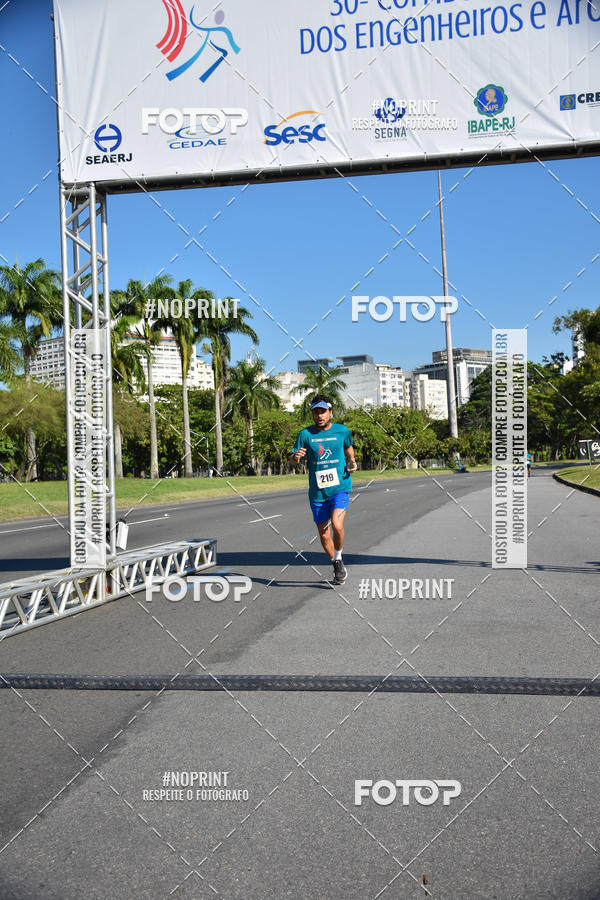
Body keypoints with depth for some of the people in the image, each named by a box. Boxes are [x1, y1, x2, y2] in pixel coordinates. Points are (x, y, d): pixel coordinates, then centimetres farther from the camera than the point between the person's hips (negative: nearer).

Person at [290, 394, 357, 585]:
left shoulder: (342, 431, 2)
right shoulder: (306, 434, -1)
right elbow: (293, 461, 0)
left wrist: (352, 462, 3)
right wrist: (295, 457, -23)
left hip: (340, 486, -1)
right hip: (317, 492, 2)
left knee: (337, 525, -24)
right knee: (324, 535, 8)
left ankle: (339, 559, 3)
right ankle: (337, 567, 32)